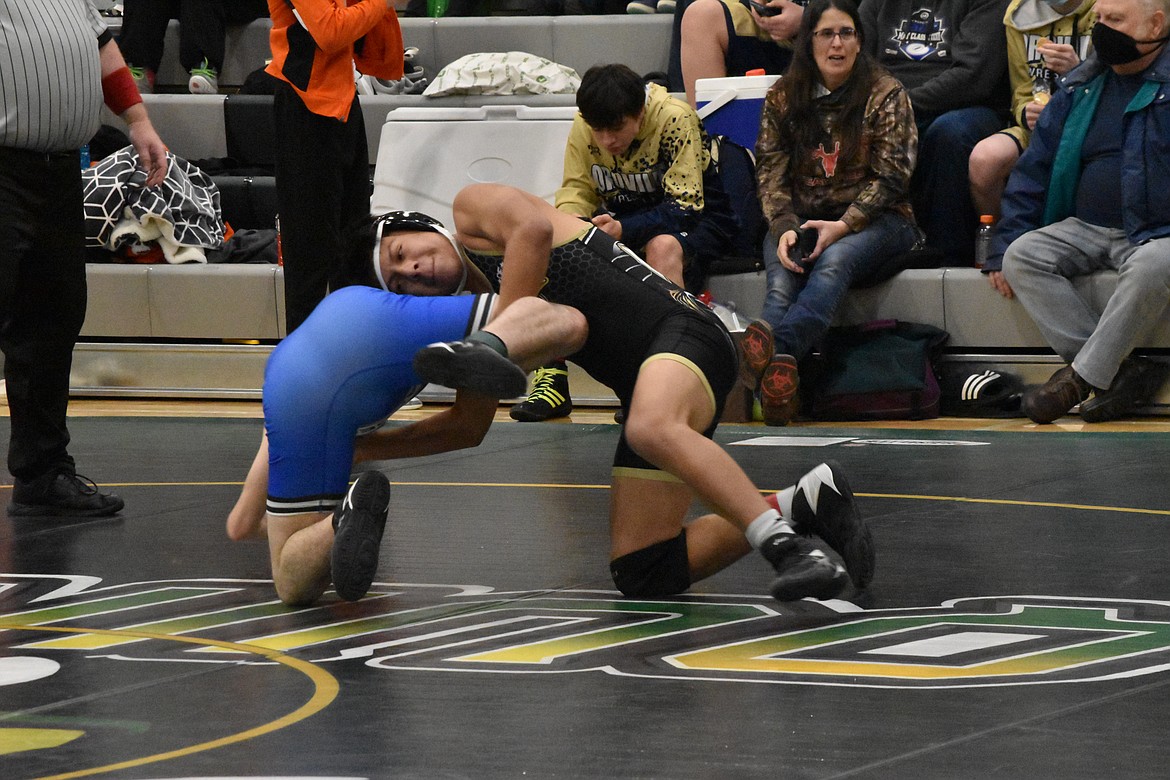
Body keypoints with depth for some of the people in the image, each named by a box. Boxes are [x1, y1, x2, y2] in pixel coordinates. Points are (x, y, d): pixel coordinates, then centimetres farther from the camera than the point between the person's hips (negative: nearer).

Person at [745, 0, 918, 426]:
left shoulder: (885, 94, 1)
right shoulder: (783, 97, 10)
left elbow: (890, 176, -5)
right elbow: (770, 172, 5)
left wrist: (843, 225, -18)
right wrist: (784, 228, -15)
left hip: (873, 220, -3)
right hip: (801, 220, 3)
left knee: (834, 260, -37)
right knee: (782, 281, -31)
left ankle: (773, 347, -64)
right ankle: (777, 380, -58)